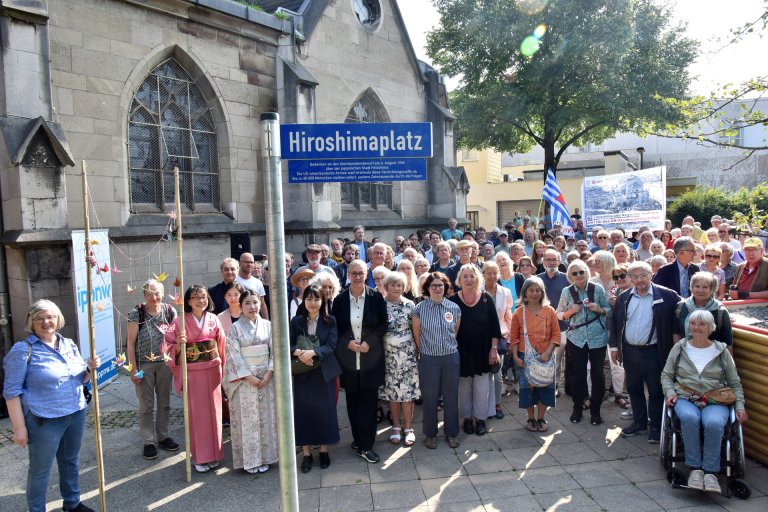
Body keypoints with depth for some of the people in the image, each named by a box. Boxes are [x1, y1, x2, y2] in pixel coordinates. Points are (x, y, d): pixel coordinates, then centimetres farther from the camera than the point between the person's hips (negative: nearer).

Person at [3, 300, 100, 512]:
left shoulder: (69, 344, 5)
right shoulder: (23, 350, -13)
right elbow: (12, 391, -13)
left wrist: (90, 368, -10)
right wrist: (19, 427, -15)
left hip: (76, 414, 6)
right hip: (44, 421, -6)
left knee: (71, 461, 21)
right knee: (40, 470, 10)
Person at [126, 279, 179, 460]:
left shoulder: (170, 311, -2)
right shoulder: (136, 313, -8)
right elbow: (130, 343, -6)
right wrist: (133, 369, -9)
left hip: (165, 363, 3)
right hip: (144, 364, -3)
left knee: (164, 403, 13)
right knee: (146, 405, 5)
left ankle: (162, 436, 29)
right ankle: (149, 442, 18)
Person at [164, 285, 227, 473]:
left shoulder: (213, 319, 3)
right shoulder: (180, 322, -5)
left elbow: (222, 344, 8)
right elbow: (170, 348, -3)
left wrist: (222, 368, 6)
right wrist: (179, 344, -23)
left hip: (212, 371, 3)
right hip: (192, 372, -2)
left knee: (213, 411, 9)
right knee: (196, 413, 3)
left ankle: (214, 453, 22)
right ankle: (201, 457, 15)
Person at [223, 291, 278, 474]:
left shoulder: (267, 325, 2)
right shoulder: (235, 327, -5)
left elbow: (274, 350, 2)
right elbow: (234, 355, -9)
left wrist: (268, 373, -9)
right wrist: (249, 376, -14)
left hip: (265, 377, 3)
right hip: (244, 378, -3)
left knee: (265, 416, 9)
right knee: (247, 418, 4)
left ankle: (263, 457, 21)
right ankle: (249, 460, 15)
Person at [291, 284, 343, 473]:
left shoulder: (330, 321, -3)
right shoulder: (296, 321, 0)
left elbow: (331, 345, -10)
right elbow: (288, 345, -3)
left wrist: (312, 352, -25)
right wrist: (299, 352, -24)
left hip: (324, 372, 0)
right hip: (302, 373, 1)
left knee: (325, 410, 6)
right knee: (303, 411, 4)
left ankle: (324, 450, 22)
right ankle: (306, 453, 16)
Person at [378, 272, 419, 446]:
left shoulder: (410, 305, -1)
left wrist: (418, 350, -1)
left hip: (408, 353, 0)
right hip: (388, 354, 0)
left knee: (408, 390, 2)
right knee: (392, 392, 8)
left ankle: (408, 427, 16)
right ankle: (396, 427, 23)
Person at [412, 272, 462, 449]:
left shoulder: (454, 308, -1)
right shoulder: (420, 308, -7)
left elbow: (456, 332, 11)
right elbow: (416, 335, 1)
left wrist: (448, 348, 12)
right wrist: (423, 352, 7)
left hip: (451, 357, 2)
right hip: (428, 359, -2)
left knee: (451, 396, 10)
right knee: (429, 397, 8)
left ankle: (451, 432, 27)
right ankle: (430, 434, 24)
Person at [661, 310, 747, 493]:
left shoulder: (721, 351, 12)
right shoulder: (679, 348, 12)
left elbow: (735, 383, 17)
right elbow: (666, 375, 17)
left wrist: (740, 406, 3)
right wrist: (670, 392, -1)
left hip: (716, 401, 0)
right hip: (685, 399, 0)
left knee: (714, 423, -34)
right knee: (689, 418, -35)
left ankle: (710, 471, -20)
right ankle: (695, 467, -21)